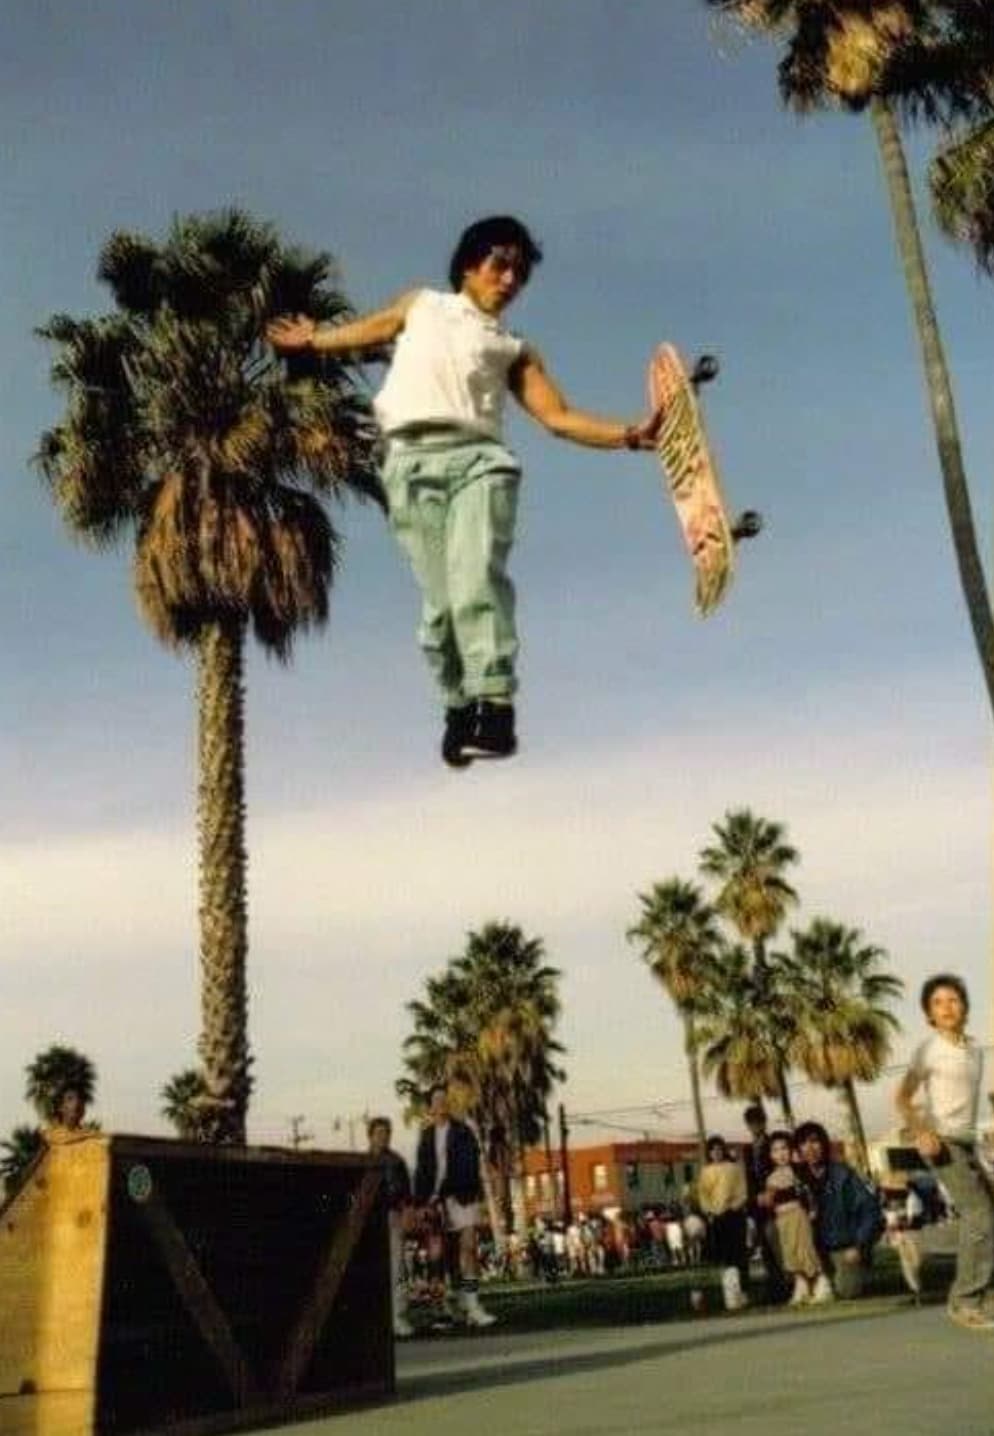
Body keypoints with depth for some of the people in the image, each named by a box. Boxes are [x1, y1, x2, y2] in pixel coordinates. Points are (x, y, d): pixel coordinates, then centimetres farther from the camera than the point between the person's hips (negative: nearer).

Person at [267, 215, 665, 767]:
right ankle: (459, 707, -1)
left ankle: (495, 707, -30)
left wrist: (630, 434, -1)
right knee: (439, 597, -9)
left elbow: (559, 417, 13)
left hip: (478, 458, -1)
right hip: (412, 461, 1)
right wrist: (312, 340, 57)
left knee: (477, 579, -22)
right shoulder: (420, 305, 29)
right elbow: (367, 331, 46)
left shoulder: (515, 351, 24)